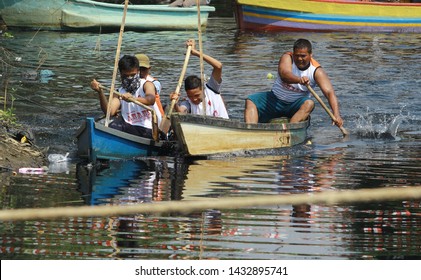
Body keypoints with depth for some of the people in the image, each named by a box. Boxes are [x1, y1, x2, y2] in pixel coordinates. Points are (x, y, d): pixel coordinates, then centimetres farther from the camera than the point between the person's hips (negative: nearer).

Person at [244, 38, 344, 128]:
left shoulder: (316, 71, -14)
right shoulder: (287, 58, -13)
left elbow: (329, 92, -24)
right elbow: (284, 74, -35)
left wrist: (336, 115, -41)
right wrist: (299, 80, -58)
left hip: (296, 104, -1)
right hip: (276, 99, 1)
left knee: (309, 104, -33)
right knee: (251, 101, -20)